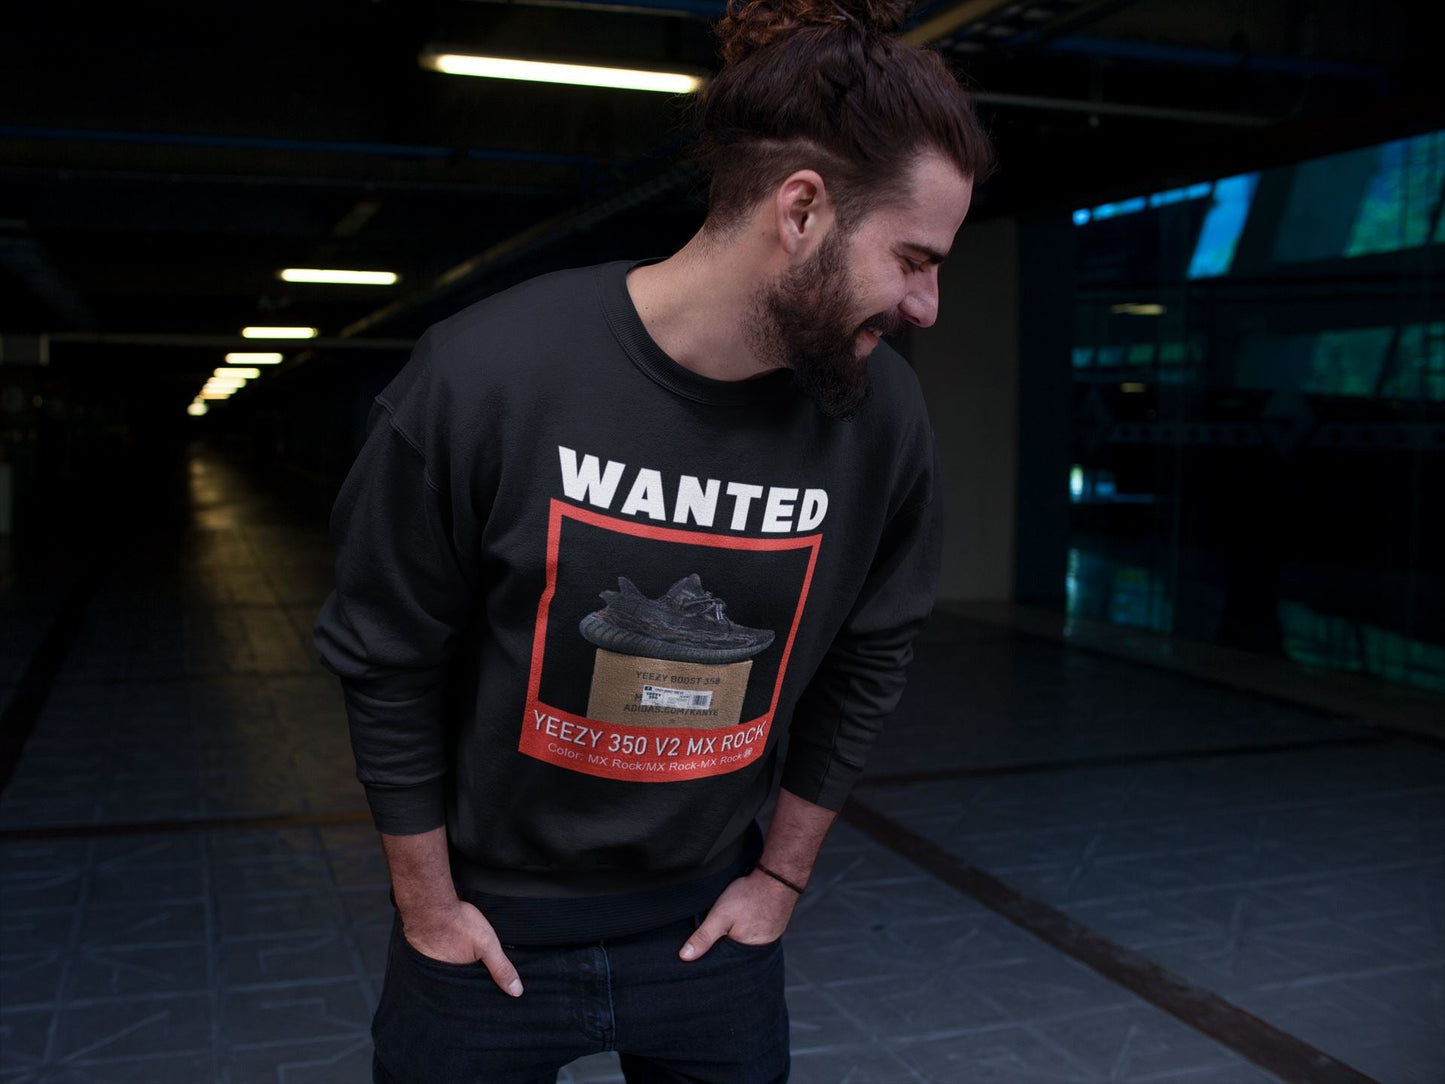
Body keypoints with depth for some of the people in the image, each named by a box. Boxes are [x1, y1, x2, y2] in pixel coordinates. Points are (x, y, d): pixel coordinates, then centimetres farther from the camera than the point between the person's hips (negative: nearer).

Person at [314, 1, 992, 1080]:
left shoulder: (884, 415, -14)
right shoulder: (483, 375, -23)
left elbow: (869, 660, 2)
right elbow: (386, 661, -10)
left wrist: (784, 875, 7)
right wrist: (427, 905, -3)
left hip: (710, 920, 3)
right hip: (488, 926, -2)